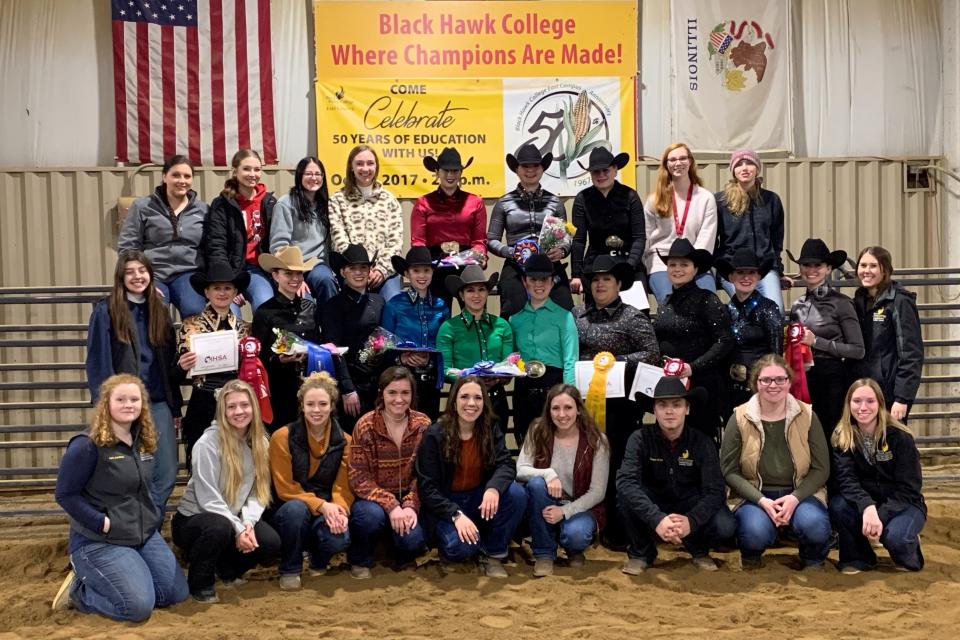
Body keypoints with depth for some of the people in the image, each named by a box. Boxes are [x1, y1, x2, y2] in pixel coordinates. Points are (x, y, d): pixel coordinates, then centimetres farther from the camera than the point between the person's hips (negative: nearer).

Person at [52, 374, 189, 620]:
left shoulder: (143, 441, 6)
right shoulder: (87, 445, -17)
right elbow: (65, 494, -16)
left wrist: (154, 517, 3)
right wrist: (103, 523, -20)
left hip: (146, 534, 8)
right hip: (99, 541, -8)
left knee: (177, 594, 5)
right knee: (139, 605, -18)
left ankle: (104, 579, 21)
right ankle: (78, 589, 8)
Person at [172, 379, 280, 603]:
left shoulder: (260, 442, -1)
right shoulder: (208, 444, -19)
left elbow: (258, 491, -3)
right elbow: (208, 498, -21)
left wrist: (248, 523, -20)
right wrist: (238, 529, -25)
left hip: (235, 519, 5)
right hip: (194, 517, -5)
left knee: (272, 544, -20)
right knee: (219, 528, -39)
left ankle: (227, 570, 11)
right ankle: (200, 584, -10)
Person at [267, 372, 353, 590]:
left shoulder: (343, 441, -1)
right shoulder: (283, 437, -11)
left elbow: (343, 488, -4)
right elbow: (285, 488, -12)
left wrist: (339, 510, -27)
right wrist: (321, 505, -25)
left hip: (327, 514, 2)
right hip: (289, 511, -2)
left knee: (339, 539, -30)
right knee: (296, 508, -37)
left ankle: (318, 561, 8)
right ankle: (290, 570, -11)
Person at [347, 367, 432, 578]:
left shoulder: (423, 425, -5)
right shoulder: (366, 426, -14)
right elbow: (358, 478, -15)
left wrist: (411, 505, -20)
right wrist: (390, 505, -27)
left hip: (407, 499, 2)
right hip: (373, 499, -1)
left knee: (413, 541, -26)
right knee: (372, 515, -35)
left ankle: (402, 556, 13)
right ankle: (359, 560, -3)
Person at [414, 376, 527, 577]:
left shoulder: (491, 430, -3)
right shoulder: (435, 435, -15)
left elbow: (506, 464, -16)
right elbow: (427, 487, -17)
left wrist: (494, 488, -39)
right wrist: (456, 515, -30)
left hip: (479, 497, 4)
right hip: (445, 503, -4)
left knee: (517, 494, -25)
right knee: (461, 546, -32)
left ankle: (493, 553, -5)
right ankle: (448, 533, 6)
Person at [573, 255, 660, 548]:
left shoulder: (632, 317, -2)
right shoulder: (578, 313, 10)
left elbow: (652, 354, -7)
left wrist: (617, 361, -16)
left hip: (618, 403, -4)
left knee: (616, 464, -1)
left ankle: (617, 532, 9)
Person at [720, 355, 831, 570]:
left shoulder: (807, 416, -1)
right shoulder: (740, 419, -4)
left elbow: (821, 469, 0)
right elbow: (729, 471, -4)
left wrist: (795, 497, -17)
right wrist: (761, 500, -18)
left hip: (800, 492, 1)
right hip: (754, 495, -1)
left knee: (815, 526, -30)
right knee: (756, 532, -32)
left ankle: (813, 564, 6)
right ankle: (751, 556, 7)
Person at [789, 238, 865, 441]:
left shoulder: (840, 302, -5)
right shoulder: (798, 305, 11)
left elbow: (857, 350, -9)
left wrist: (816, 342, -13)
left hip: (832, 382, -5)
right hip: (803, 380, 5)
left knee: (829, 439, -2)